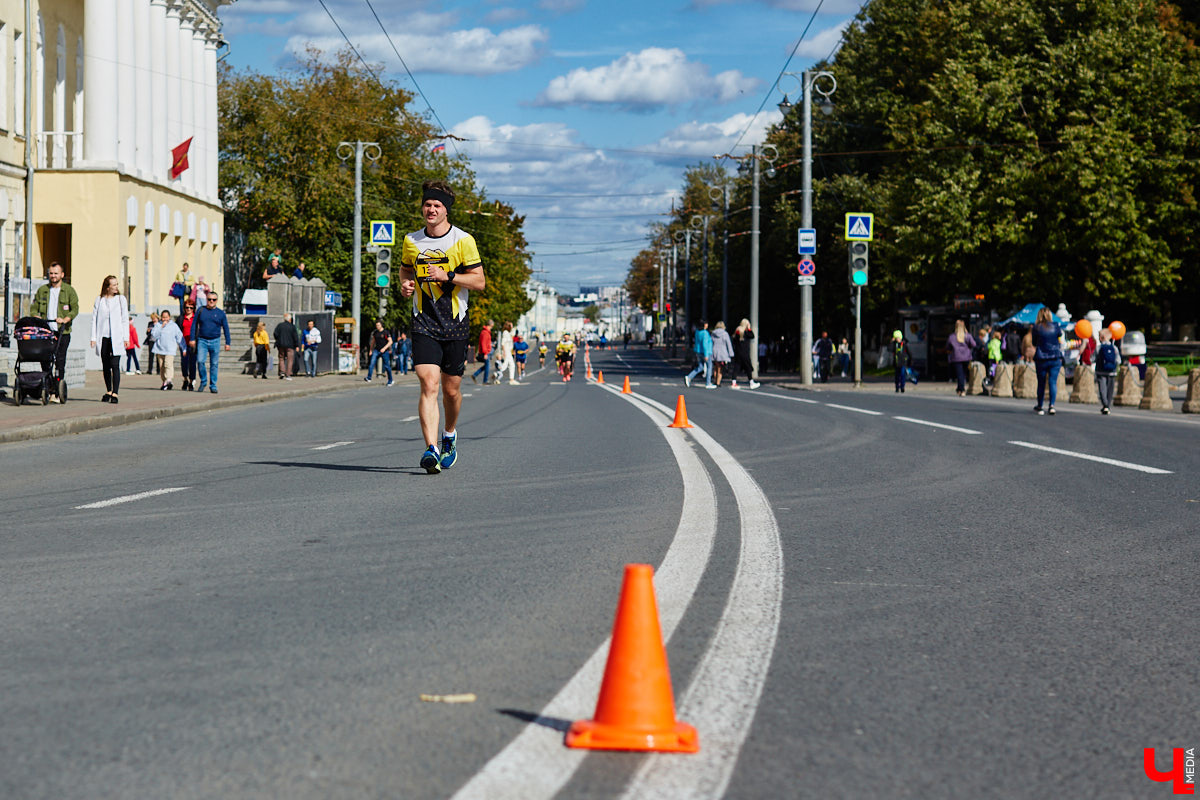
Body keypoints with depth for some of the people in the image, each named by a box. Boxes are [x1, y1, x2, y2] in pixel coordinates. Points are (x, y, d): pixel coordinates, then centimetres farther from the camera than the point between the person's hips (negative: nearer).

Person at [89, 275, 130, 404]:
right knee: (105, 366, 8)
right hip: (103, 337, 2)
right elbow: (94, 319, 7)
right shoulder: (99, 300, 8)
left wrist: (126, 337, 0)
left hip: (116, 338, -2)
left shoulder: (121, 299, 6)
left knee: (115, 365, -11)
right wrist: (93, 337, 0)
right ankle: (108, 391, 22)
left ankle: (115, 393, -11)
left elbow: (125, 319, 6)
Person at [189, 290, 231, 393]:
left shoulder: (220, 313, 5)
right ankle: (203, 381, 7)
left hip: (215, 341, 0)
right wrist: (192, 339, -1)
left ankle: (213, 386, 11)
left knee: (214, 364, 2)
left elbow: (226, 329, 8)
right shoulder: (201, 311, 5)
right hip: (202, 341, 0)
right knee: (200, 361, -13)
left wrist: (227, 343, 3)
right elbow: (194, 325, 8)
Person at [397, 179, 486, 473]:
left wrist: (448, 276, -17)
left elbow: (479, 281, -4)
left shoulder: (463, 240, -4)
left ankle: (450, 434, 38)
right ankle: (432, 449, -24)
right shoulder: (411, 241, 6)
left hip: (455, 324, -1)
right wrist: (406, 284, 1)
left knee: (451, 389, 9)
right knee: (429, 384, -16)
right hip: (424, 324, 1)